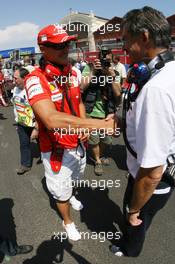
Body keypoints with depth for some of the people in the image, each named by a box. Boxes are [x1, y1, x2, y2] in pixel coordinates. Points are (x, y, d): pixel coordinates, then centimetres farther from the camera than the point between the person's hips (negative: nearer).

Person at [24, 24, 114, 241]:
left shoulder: (72, 72, -1)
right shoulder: (35, 79, -27)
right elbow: (52, 120, -43)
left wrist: (84, 127, -4)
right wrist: (101, 124, -45)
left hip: (78, 143, 7)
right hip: (57, 150, -7)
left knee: (74, 178, 32)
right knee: (61, 190, 17)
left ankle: (69, 196, 67)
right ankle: (67, 222, 48)